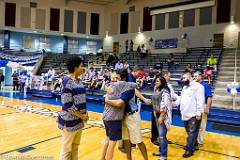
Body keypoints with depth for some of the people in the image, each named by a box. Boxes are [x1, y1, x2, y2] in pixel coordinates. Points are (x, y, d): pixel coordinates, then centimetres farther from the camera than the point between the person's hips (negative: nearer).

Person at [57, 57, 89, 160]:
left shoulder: (79, 81, 8)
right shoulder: (67, 82, -17)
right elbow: (67, 105, -21)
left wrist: (85, 113, 1)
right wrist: (81, 116, -13)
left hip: (79, 120, 8)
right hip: (70, 121, -8)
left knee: (75, 147, 18)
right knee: (67, 149, 6)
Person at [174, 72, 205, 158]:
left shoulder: (197, 86, -9)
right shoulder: (185, 87, 19)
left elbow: (200, 100, -15)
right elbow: (181, 98, 22)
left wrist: (199, 112, -20)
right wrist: (175, 103, 5)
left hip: (193, 114, -8)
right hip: (185, 114, 8)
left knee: (192, 132, -2)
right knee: (189, 131, 17)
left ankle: (189, 150, 5)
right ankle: (193, 144, 34)